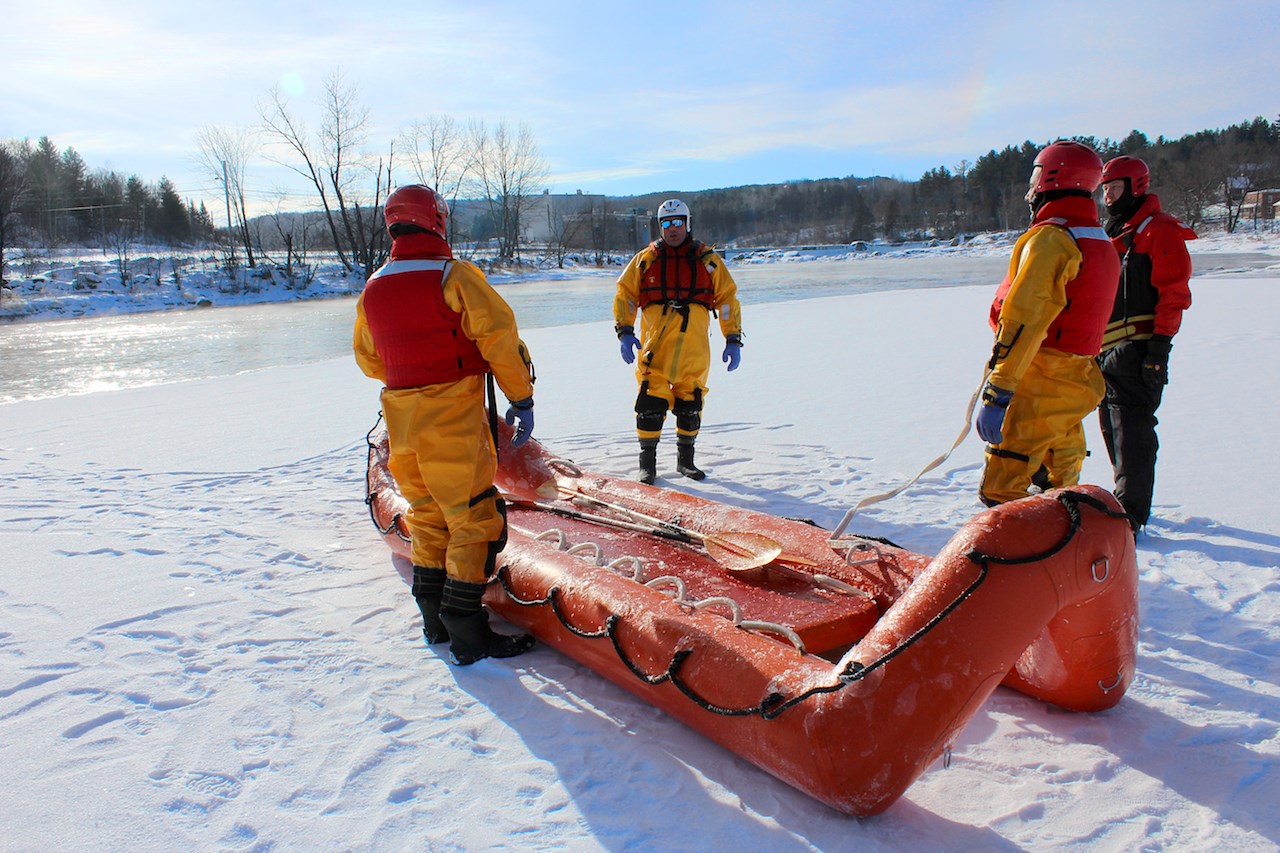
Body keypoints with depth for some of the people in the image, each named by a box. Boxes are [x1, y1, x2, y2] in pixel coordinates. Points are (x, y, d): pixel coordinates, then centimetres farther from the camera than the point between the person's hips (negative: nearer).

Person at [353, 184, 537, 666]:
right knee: (473, 519, 1)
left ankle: (434, 619, 29)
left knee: (428, 515, 19)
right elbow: (499, 336, -15)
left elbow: (368, 360, 18)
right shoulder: (454, 276, -10)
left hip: (401, 423, 7)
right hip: (453, 423, -7)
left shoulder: (373, 289, 9)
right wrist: (521, 398, -7)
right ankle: (466, 633, 4)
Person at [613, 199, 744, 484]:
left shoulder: (707, 260, 10)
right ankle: (647, 462, 7)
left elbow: (728, 298, 11)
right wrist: (625, 332, -6)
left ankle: (685, 459, 25)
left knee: (690, 402, 8)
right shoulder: (645, 259, 9)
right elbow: (624, 295, 8)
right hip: (654, 344, -1)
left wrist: (733, 340, 4)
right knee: (651, 402, -6)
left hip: (693, 348, 1)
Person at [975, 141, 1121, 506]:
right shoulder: (1103, 245, 18)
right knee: (1060, 491, 19)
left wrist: (997, 393, -25)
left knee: (1001, 493, -10)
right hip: (1078, 384, 10)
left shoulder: (1050, 238, -13)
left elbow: (1024, 318, -22)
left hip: (1039, 387, -10)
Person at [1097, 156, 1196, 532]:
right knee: (1112, 429, 13)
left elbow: (1173, 293, -13)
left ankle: (1130, 515, -6)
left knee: (1132, 430, -10)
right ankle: (1126, 500, 26)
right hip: (1107, 351, 9)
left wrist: (1160, 345, -19)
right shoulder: (1112, 236, 22)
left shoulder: (1159, 231, -5)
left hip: (1138, 351, -9)